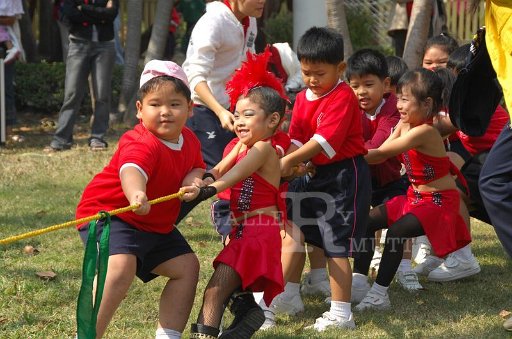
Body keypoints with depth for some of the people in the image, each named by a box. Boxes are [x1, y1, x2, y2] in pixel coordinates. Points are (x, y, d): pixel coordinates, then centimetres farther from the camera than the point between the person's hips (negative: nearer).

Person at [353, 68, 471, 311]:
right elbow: (380, 155, -2)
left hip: (440, 200, -9)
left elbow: (381, 154, -26)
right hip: (415, 196, 10)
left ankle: (380, 294, -22)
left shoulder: (424, 132, -24)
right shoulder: (404, 125, 4)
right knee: (367, 221, 0)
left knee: (396, 232, -27)